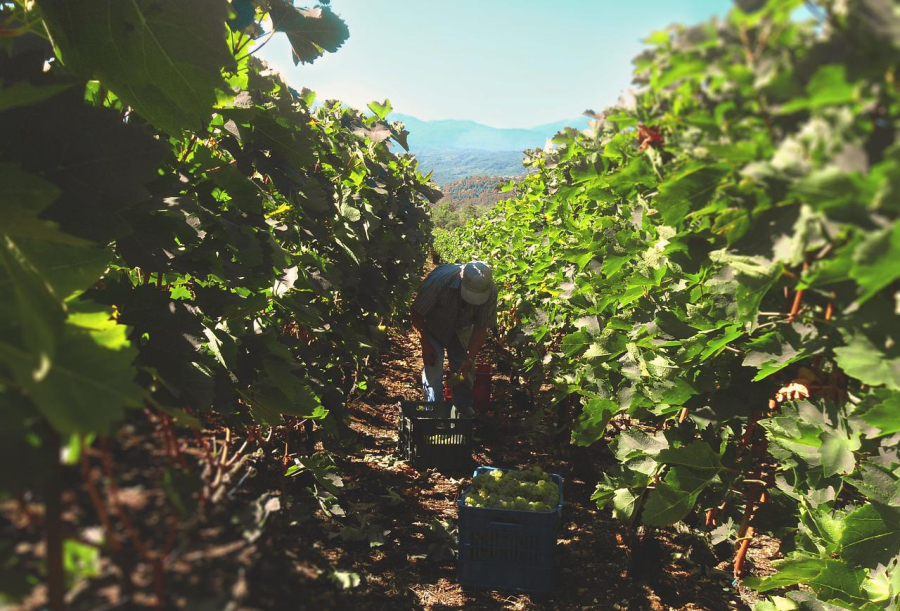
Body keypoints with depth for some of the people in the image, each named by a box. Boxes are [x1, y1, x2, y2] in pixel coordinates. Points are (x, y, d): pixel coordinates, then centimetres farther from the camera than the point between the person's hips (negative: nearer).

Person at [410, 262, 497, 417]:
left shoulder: (490, 291, -31)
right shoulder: (439, 279, -40)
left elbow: (481, 327, -21)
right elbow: (416, 313, -26)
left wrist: (470, 359, -30)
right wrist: (425, 345, -24)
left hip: (461, 329, 2)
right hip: (433, 327, -2)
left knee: (465, 369, -2)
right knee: (433, 364, -14)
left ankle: (464, 407, 19)